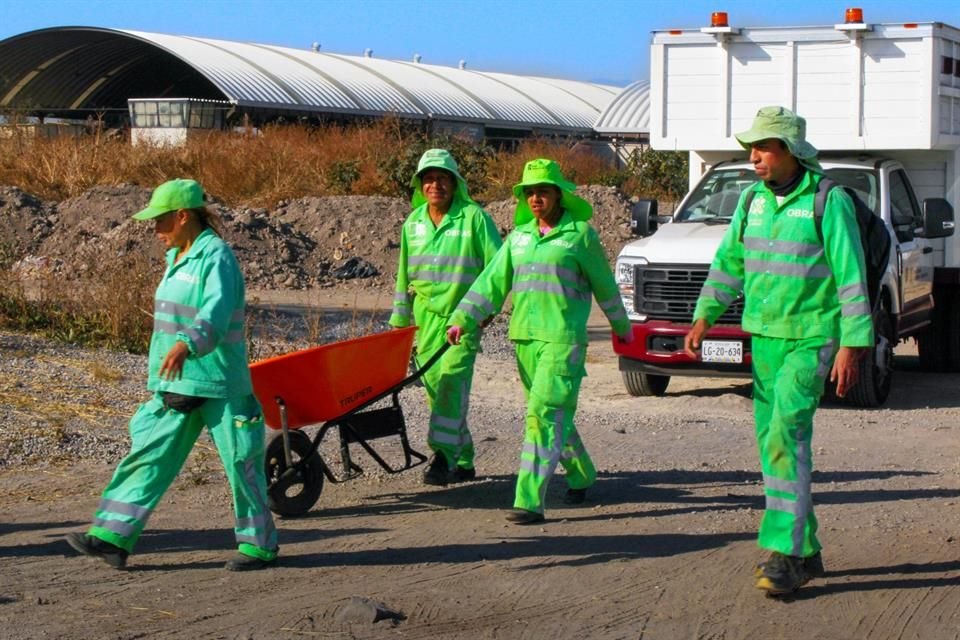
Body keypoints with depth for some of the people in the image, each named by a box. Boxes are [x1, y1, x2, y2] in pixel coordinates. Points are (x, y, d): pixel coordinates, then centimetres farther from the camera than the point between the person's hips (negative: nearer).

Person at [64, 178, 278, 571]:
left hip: (217, 383, -9)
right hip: (177, 384, 9)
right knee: (149, 456, 4)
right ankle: (112, 536, 4)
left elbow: (216, 314, -32)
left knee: (241, 464, 2)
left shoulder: (216, 256, -16)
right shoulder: (178, 257, 13)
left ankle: (258, 544, 15)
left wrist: (186, 344, -48)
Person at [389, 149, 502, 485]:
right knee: (435, 386, 6)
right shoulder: (412, 223, 12)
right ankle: (462, 462, 15)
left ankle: (443, 454, -24)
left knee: (452, 378, -20)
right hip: (426, 316, 5)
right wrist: (398, 322, 18)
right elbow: (404, 276, 19)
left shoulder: (473, 217, -4)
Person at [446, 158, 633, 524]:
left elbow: (604, 284, 7)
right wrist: (462, 319, 2)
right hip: (524, 336, 6)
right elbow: (491, 281, 11)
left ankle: (530, 501, -17)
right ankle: (581, 476, 37)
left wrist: (622, 326, 17)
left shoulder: (580, 233, -2)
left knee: (544, 415, -14)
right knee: (557, 415, 15)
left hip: (563, 338, -6)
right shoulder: (519, 236, 13)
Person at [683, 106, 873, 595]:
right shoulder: (753, 200, 9)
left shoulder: (829, 202, -10)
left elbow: (852, 277, -11)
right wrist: (703, 317, 4)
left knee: (787, 435, -19)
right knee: (774, 444, 8)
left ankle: (783, 551, -19)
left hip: (811, 339, -7)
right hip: (764, 337, 7)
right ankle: (805, 553, 17)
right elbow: (728, 262, 15)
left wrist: (852, 347, -15)